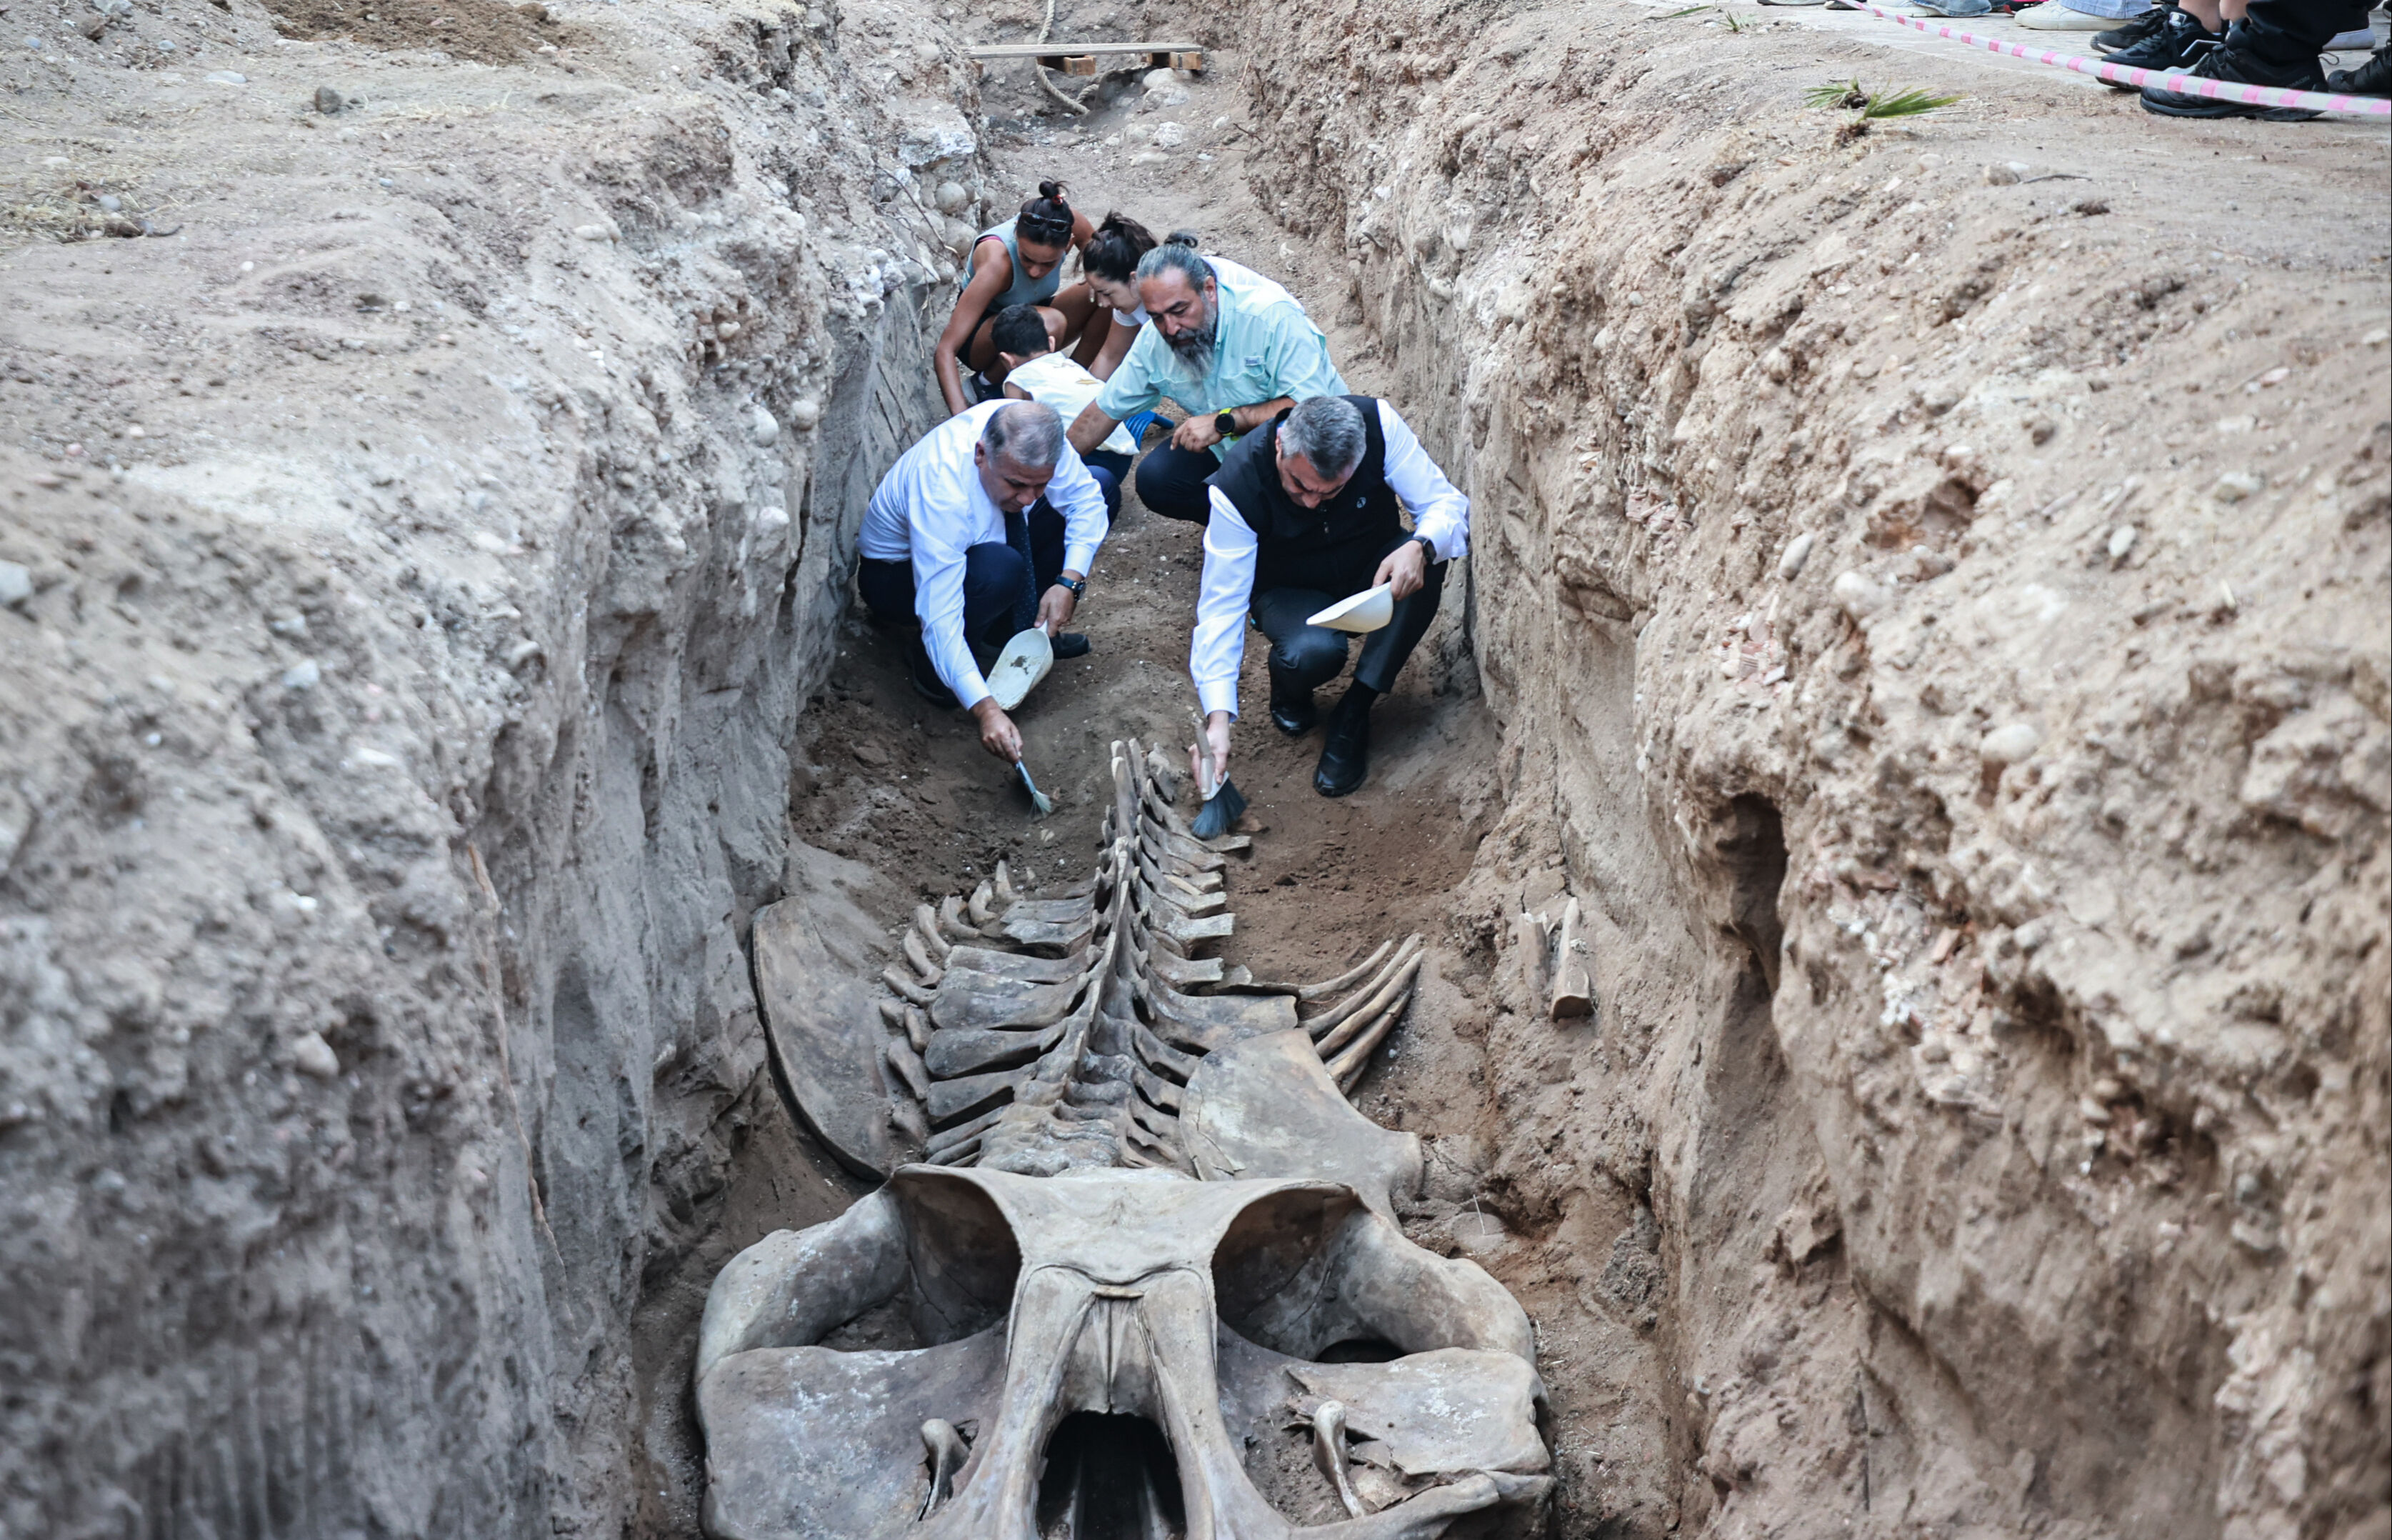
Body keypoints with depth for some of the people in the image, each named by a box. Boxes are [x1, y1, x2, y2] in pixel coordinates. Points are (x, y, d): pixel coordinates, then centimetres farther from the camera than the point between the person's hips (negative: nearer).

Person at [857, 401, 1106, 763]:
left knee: (1101, 487, -7)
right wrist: (986, 709, -50)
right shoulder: (942, 491, -41)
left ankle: (1012, 627, 0)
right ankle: (931, 666, -11)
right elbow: (940, 620, -42)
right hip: (897, 570, -7)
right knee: (1000, 570, -40)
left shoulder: (1031, 433, -26)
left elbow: (1086, 498, -11)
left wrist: (1071, 581, -28)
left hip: (978, 541, 7)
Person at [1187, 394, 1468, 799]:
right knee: (1315, 650, -37)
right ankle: (1289, 690, 3)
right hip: (1290, 589, -3)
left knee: (1428, 558, -32)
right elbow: (1222, 605, -30)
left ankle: (1353, 712, -21)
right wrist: (1218, 719, -39)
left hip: (1372, 569, 3)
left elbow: (1448, 503, -22)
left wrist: (1419, 548, -47)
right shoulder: (1236, 488, -31)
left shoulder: (1378, 425, -28)